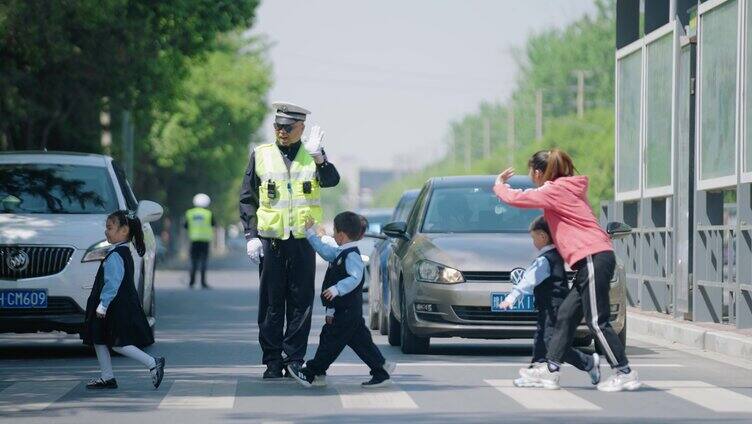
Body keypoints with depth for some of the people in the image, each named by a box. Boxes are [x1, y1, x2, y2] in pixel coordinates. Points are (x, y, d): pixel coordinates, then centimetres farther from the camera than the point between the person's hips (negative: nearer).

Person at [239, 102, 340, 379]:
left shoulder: (312, 156, 6)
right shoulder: (261, 155, 6)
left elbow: (332, 180, -14)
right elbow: (247, 199, 8)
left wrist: (318, 158, -32)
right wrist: (251, 235, -1)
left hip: (303, 241, 0)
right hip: (270, 240, 0)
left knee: (301, 301, 2)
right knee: (271, 303, 2)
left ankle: (294, 358, 9)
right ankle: (272, 361, 7)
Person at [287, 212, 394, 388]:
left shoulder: (352, 256, -20)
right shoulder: (341, 253, 11)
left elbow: (355, 278, -32)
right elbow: (324, 250, 26)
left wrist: (337, 289, -42)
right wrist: (310, 233, 29)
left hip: (346, 312, -10)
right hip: (351, 312, 10)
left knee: (330, 341, -1)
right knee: (360, 340, 12)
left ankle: (310, 374, 5)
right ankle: (381, 369, 14)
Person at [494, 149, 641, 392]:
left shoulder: (555, 191, -6)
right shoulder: (567, 189, 22)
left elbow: (515, 199, -7)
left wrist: (499, 185, 12)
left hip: (593, 259, -10)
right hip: (596, 257, 10)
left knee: (597, 322, -9)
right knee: (566, 315, 11)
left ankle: (625, 374, -9)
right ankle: (550, 370, 13)